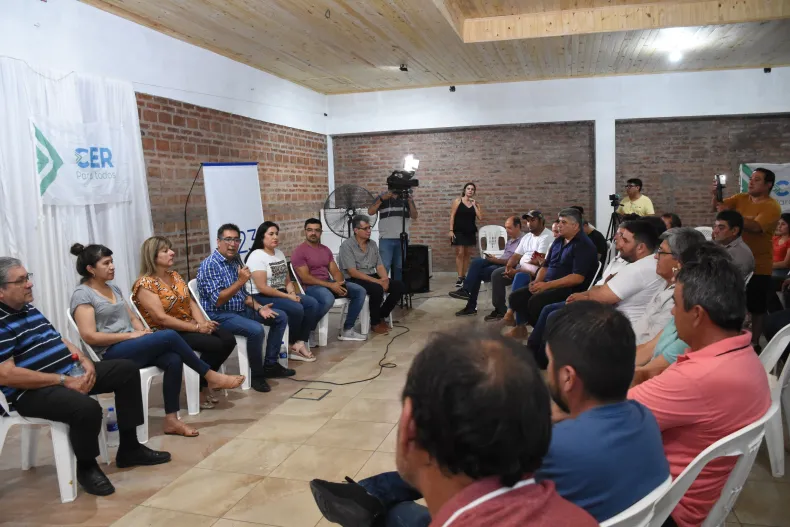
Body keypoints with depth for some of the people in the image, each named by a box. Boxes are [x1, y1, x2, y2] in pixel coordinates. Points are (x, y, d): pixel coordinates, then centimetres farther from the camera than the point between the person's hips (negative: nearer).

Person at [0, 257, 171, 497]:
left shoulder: (29, 309, 14)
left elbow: (57, 340, 20)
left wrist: (84, 360, 0)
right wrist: (64, 381, -22)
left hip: (70, 372, 10)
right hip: (31, 392, -10)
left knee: (127, 369, 5)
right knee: (87, 408, -36)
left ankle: (129, 447, 10)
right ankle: (86, 467, -4)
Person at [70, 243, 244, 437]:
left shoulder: (113, 288, 17)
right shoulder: (82, 295, -7)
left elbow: (132, 317, 20)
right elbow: (90, 337, -16)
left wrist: (142, 331, -2)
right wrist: (130, 335, -15)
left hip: (131, 346, 8)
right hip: (112, 354, -7)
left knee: (173, 359, -21)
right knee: (169, 336, -25)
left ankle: (171, 419, -17)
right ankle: (211, 376, -10)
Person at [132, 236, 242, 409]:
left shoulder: (175, 275, 11)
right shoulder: (145, 285, -14)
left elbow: (190, 302, 8)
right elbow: (161, 318, -22)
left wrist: (202, 322, -12)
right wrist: (197, 328, -22)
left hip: (190, 325, 8)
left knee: (228, 339, -13)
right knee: (215, 345, -26)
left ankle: (203, 384, 4)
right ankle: (199, 389, -5)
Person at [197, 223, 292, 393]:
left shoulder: (236, 261, 8)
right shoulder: (209, 265, -17)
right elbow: (218, 301, -24)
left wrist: (259, 307, -2)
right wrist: (240, 281, -28)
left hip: (241, 309, 9)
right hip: (219, 315, -9)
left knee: (280, 317, 7)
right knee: (256, 330, -32)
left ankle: (270, 364, 11)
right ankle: (257, 374, -10)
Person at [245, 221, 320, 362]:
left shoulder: (279, 253, 13)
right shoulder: (256, 256, -13)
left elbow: (287, 280, 13)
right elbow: (262, 288, -20)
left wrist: (292, 293, -9)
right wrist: (288, 296, -18)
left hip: (282, 294, 8)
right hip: (262, 297, -8)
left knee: (312, 303, -11)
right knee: (296, 308, -27)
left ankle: (300, 343, -12)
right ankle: (292, 345, -5)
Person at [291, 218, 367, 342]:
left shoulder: (325, 249, 14)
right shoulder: (298, 252, -9)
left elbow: (335, 271, 10)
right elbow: (305, 278, -17)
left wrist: (339, 284, -13)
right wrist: (330, 285, -21)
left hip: (329, 283, 8)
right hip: (310, 287, -8)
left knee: (360, 291, -4)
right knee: (328, 299, -40)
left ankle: (347, 330, 1)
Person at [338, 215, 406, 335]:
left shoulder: (372, 244, 10)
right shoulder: (347, 246, -11)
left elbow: (379, 266, 8)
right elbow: (353, 272, -19)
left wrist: (385, 279, -16)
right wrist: (377, 281, -24)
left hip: (372, 277, 7)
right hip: (354, 280, -7)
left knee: (399, 286, -11)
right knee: (377, 289, -34)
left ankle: (381, 316, 5)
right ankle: (375, 323, -11)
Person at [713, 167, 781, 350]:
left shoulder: (772, 207, -14)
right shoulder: (741, 198, 4)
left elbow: (755, 226, -27)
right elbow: (717, 207, -2)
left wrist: (729, 213, -33)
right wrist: (716, 195, -23)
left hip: (758, 266, -5)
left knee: (757, 308, 7)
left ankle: (754, 342, 20)